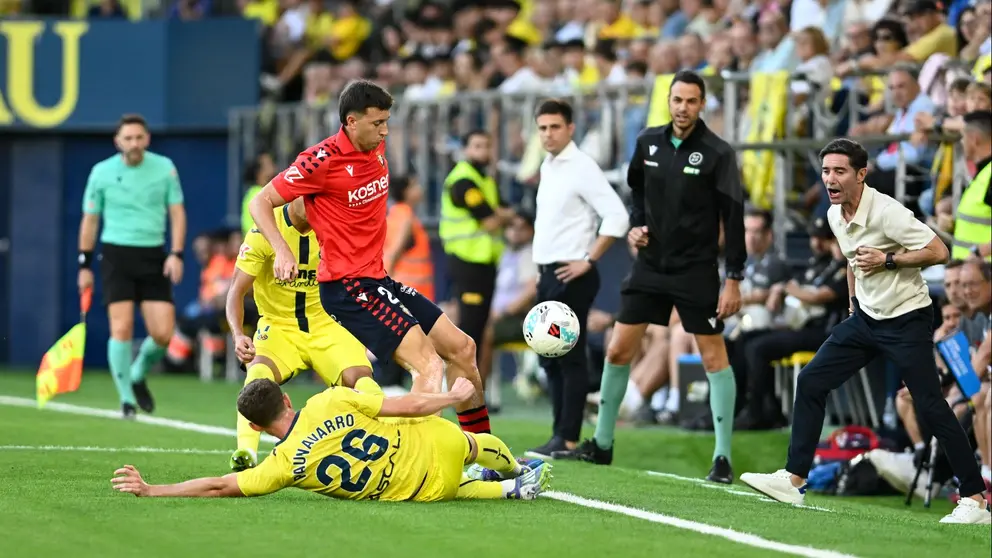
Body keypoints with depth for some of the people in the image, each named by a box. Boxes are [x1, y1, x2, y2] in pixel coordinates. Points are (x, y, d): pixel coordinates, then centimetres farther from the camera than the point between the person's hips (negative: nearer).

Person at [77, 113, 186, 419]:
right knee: (121, 328, -11)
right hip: (116, 254, -1)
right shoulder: (101, 172, 0)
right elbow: (90, 219, 8)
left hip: (153, 257, 1)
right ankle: (127, 399, -1)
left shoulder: (165, 168, 2)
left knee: (163, 333, -6)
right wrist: (85, 265, 6)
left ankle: (138, 375, 24)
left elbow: (177, 213, 5)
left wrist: (176, 254, -8)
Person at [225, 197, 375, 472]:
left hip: (324, 325, 2)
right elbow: (237, 290, -13)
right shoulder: (265, 230, -13)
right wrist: (238, 335, -29)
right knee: (259, 372, -33)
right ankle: (245, 452, -35)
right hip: (278, 325, -2)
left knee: (360, 375, -24)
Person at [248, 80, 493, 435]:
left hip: (378, 281, 9)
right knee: (429, 365, -20)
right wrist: (281, 250, -24)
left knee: (461, 348, 11)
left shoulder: (376, 149, 7)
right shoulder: (323, 160, -15)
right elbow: (260, 203, -12)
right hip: (347, 286, -9)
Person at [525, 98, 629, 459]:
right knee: (550, 358, 10)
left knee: (569, 357, -7)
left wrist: (588, 261, -15)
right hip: (548, 276, 9)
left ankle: (567, 439, -5)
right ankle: (560, 434, 16)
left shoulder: (582, 168, -11)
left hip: (571, 276, -9)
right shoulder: (547, 168, 15)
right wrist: (540, 268, 17)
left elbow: (617, 218, -18)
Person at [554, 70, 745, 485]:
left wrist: (734, 280, -14)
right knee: (617, 350, 5)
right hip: (650, 264, 5)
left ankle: (722, 458, 0)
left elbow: (733, 217, -11)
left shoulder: (717, 153, -11)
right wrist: (636, 226, 1)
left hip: (697, 271, -5)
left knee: (714, 357, -4)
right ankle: (601, 444, 19)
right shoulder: (649, 142, 3)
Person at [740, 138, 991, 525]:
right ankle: (794, 481, 3)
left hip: (907, 320, -8)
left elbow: (938, 252, -22)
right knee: (810, 382, 0)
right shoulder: (835, 216, 4)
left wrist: (887, 260, -23)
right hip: (866, 317, 8)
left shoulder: (886, 212, -21)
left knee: (930, 407, -11)